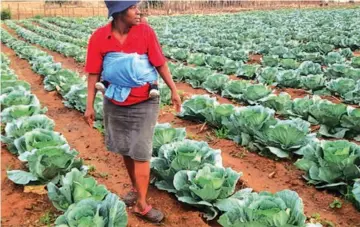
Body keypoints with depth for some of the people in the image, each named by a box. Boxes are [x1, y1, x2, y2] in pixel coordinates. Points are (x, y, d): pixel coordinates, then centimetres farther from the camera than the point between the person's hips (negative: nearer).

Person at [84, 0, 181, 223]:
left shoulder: (146, 31, -13)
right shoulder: (99, 37, -11)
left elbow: (161, 63, -6)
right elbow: (94, 74, -5)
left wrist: (174, 90, -6)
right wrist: (90, 105, -4)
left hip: (144, 103, -2)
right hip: (115, 104, 2)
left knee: (141, 153, -1)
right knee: (125, 150, 16)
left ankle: (142, 204, 9)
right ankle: (136, 188, 38)